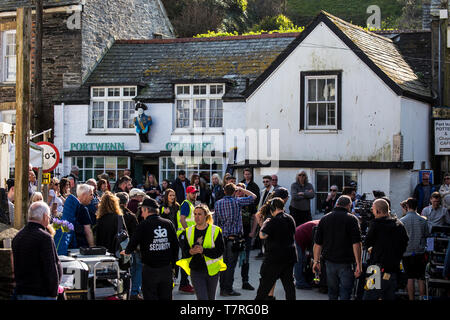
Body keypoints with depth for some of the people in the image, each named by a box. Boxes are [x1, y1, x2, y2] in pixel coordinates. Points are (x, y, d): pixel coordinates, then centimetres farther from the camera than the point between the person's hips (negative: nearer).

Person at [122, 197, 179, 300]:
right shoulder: (168, 224, 4)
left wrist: (126, 251, 15)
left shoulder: (143, 225, -9)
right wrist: (172, 264, 16)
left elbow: (133, 244, -7)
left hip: (150, 269, -4)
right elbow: (176, 246, 7)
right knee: (166, 297, 13)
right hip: (166, 268, 4)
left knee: (150, 296, 3)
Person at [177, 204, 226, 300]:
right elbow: (184, 251, 5)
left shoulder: (215, 231, -4)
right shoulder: (188, 232, 5)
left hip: (212, 270, -1)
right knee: (202, 298, -10)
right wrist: (190, 252, -19)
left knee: (210, 298, 13)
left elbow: (220, 251, -12)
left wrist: (203, 250, -26)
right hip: (196, 271, 1)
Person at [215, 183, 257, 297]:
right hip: (234, 237, -5)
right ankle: (228, 290, -1)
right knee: (231, 264, -2)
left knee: (223, 263, 12)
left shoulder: (217, 204, 6)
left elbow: (216, 222, 9)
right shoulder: (237, 202, -7)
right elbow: (253, 197, 2)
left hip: (222, 237, 5)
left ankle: (222, 288, 16)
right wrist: (241, 189, 11)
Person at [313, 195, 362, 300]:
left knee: (332, 293, 16)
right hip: (346, 263, -4)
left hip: (330, 261, 4)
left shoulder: (324, 219, 8)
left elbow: (317, 243, 9)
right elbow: (356, 244, -12)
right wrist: (358, 264, -10)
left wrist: (316, 261, 15)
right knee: (345, 293, -3)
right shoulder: (351, 219, -6)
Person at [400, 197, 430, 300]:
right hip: (420, 253, 1)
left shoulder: (402, 221, -7)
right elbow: (427, 236, 5)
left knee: (410, 278, 4)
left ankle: (411, 298, 5)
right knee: (421, 278, 6)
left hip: (407, 253, -1)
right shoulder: (423, 220, -2)